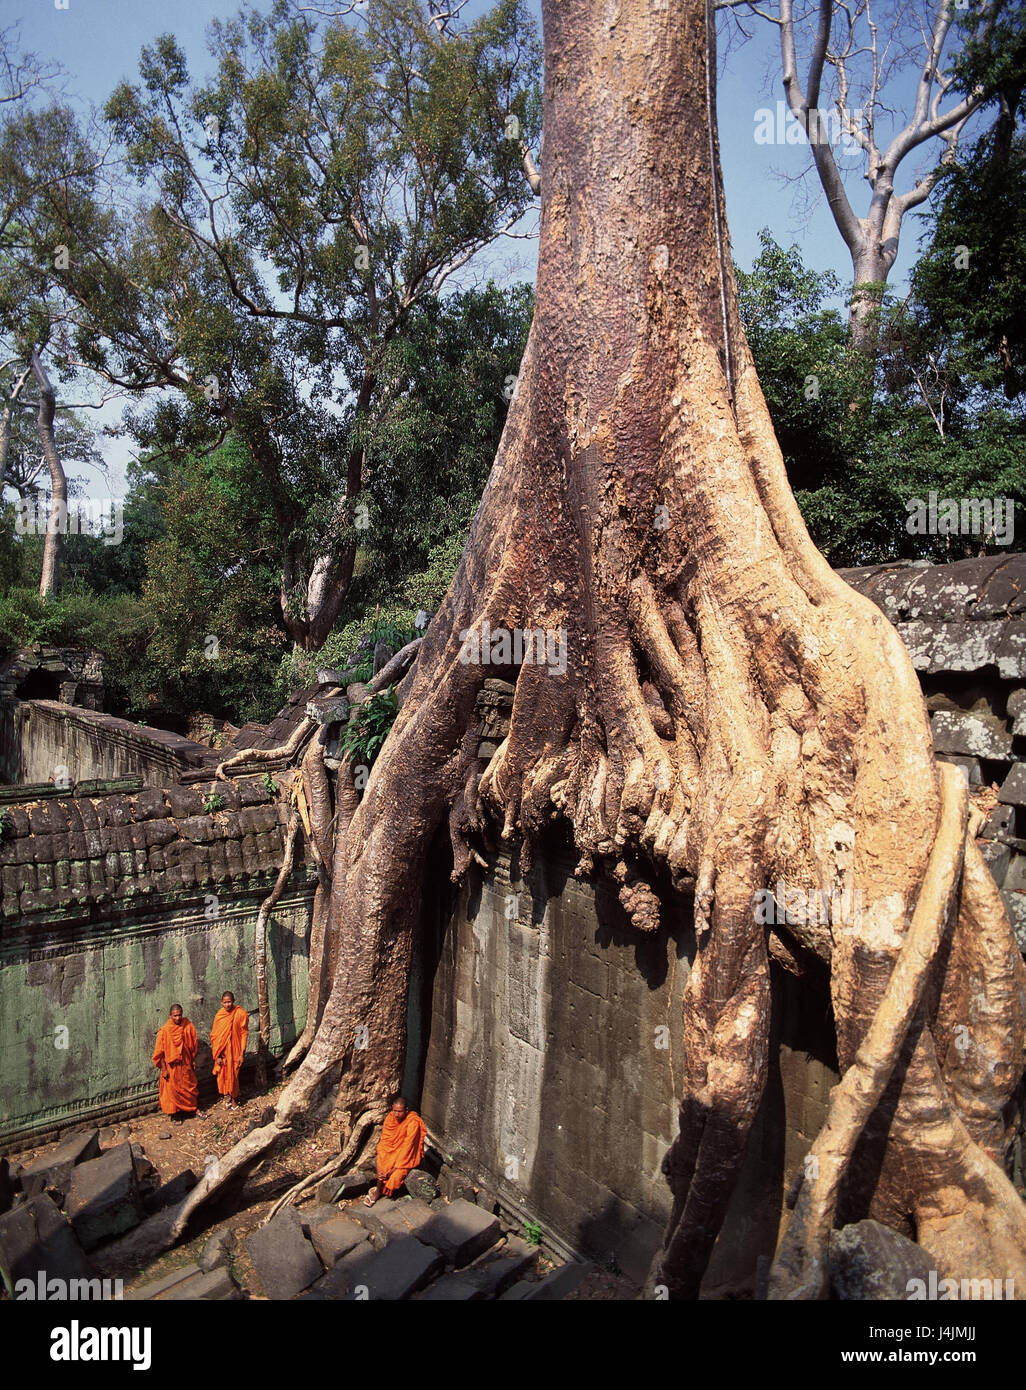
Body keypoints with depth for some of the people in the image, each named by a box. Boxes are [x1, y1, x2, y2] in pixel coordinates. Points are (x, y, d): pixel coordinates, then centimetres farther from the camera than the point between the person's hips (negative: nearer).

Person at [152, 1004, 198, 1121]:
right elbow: (160, 1052, -11)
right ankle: (174, 1114, 26)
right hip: (171, 1066, -3)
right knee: (172, 1090, 8)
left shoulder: (187, 1026, -7)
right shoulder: (165, 1030, -16)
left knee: (189, 1087, 14)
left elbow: (193, 1044, 3)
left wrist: (193, 1061, 6)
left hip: (185, 1064, 3)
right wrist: (164, 1069, -12)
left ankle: (190, 1109, 32)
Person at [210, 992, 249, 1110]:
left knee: (233, 1075, 5)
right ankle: (227, 1097, 30)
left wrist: (242, 1053, -10)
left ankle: (234, 1099, 26)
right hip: (222, 1051, 2)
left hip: (234, 1050, -2)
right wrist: (217, 1055, -5)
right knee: (222, 1074, 8)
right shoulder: (219, 1015, -4)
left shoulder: (241, 1014, -12)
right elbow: (214, 1036, 0)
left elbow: (244, 1034, -8)